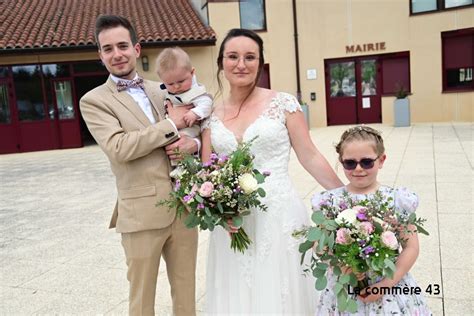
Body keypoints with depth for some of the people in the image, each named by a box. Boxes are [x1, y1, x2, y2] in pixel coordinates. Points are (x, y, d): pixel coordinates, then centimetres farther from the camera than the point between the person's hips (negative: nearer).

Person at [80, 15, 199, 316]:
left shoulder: (162, 90, 11)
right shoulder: (94, 101, -3)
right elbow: (119, 148, -18)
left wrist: (193, 142, -7)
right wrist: (171, 124, -13)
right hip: (142, 213, -4)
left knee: (185, 290, 17)